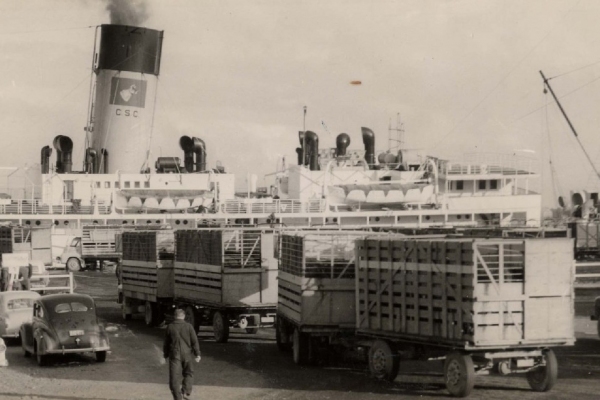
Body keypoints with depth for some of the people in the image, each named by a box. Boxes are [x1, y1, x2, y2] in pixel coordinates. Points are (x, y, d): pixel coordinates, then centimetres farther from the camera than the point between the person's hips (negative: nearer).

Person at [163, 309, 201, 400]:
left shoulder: (170, 327, -1)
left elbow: (166, 343, 7)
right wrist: (197, 354, -1)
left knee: (175, 377, 3)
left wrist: (166, 355, 19)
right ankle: (186, 392, 0)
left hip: (174, 355, 0)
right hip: (187, 355, 0)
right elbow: (194, 341, -5)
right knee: (188, 373, 18)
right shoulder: (189, 326, -4)